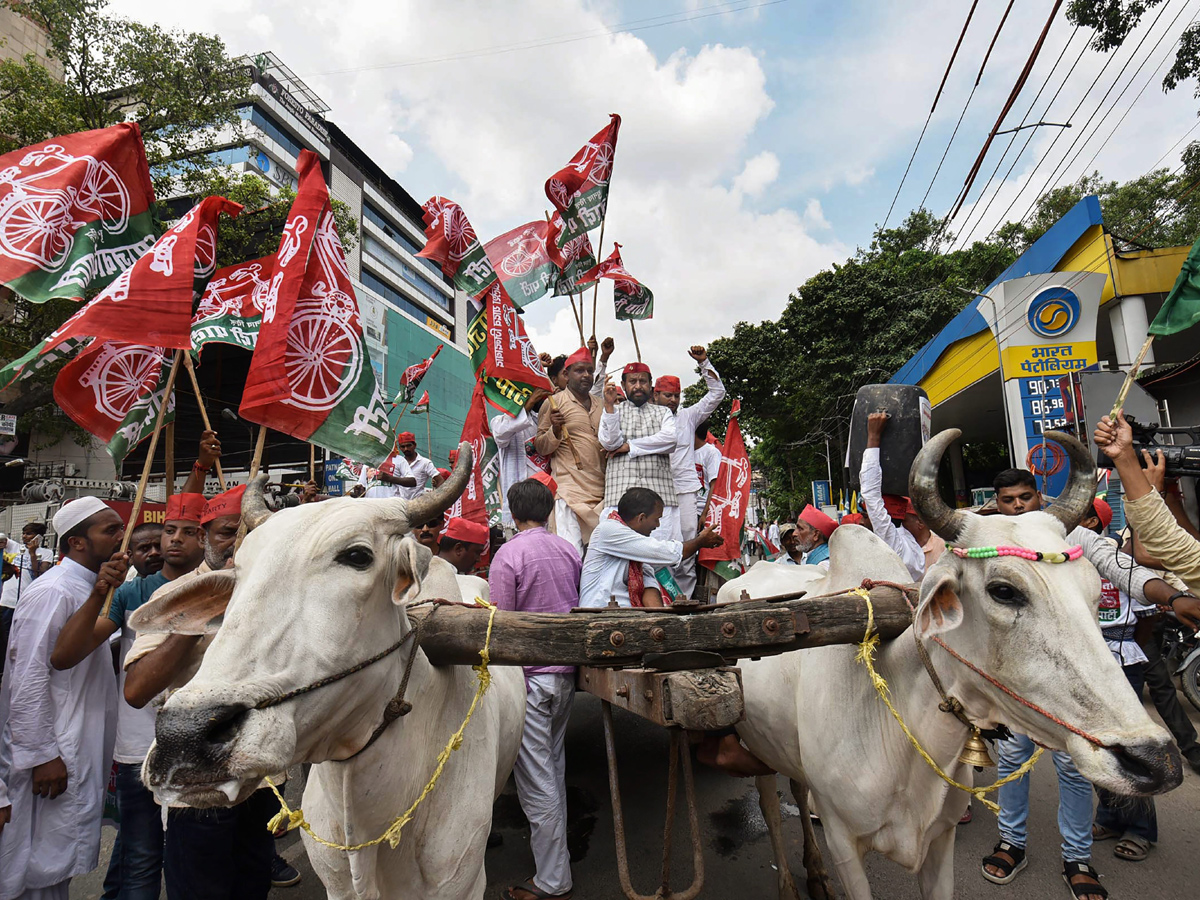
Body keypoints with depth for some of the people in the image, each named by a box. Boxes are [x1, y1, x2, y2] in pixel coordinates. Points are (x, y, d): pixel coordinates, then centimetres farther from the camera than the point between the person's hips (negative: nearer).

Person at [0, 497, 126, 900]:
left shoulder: (94, 590, 11)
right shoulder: (53, 591, -19)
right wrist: (41, 755, -20)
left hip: (82, 753, 9)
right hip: (51, 756, -9)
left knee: (58, 866, 19)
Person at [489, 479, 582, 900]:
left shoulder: (508, 555, -13)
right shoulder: (570, 551, 7)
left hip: (529, 675, -7)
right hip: (567, 673, 7)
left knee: (536, 779, 2)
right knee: (554, 766, 22)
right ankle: (554, 846, 37)